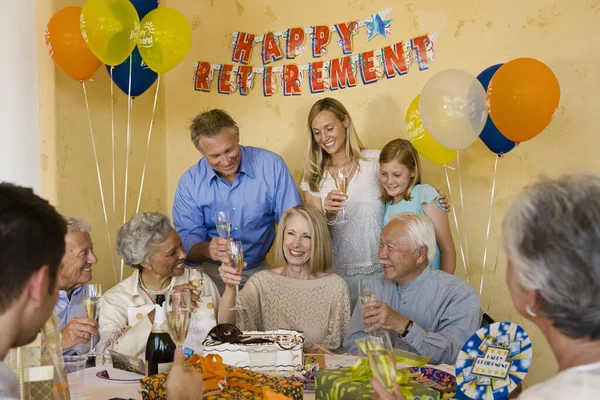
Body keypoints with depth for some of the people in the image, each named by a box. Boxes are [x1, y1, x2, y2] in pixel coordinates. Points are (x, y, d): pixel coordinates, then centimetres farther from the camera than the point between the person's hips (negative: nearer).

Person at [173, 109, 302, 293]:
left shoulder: (271, 165, -8)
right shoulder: (189, 183, -6)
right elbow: (187, 241, -5)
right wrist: (207, 249, -28)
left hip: (259, 271, 1)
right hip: (213, 274, -1)